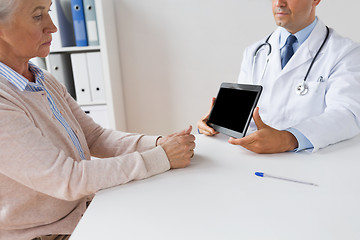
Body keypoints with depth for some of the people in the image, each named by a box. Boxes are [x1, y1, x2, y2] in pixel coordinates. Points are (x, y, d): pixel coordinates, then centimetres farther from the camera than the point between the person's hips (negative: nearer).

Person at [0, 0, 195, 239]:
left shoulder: (45, 81, 4)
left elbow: (95, 137, 2)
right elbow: (68, 179, -26)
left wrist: (158, 143, -12)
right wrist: (162, 157, -24)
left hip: (85, 212, 6)